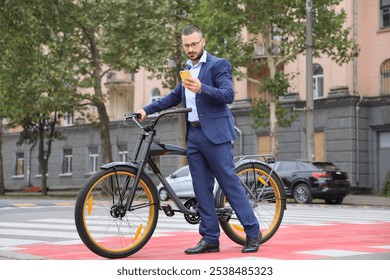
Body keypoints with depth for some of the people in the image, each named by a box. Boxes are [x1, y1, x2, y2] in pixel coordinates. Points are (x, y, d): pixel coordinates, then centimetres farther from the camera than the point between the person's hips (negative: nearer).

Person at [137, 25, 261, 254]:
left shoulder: (219, 65, -3)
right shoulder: (188, 70, 20)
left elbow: (228, 95, -15)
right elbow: (174, 98, 25)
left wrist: (202, 89, -30)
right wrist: (146, 110, 15)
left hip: (215, 134, -7)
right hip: (193, 135, 7)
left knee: (230, 183, -7)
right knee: (202, 190, 5)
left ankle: (253, 233, 0)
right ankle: (210, 239, 9)